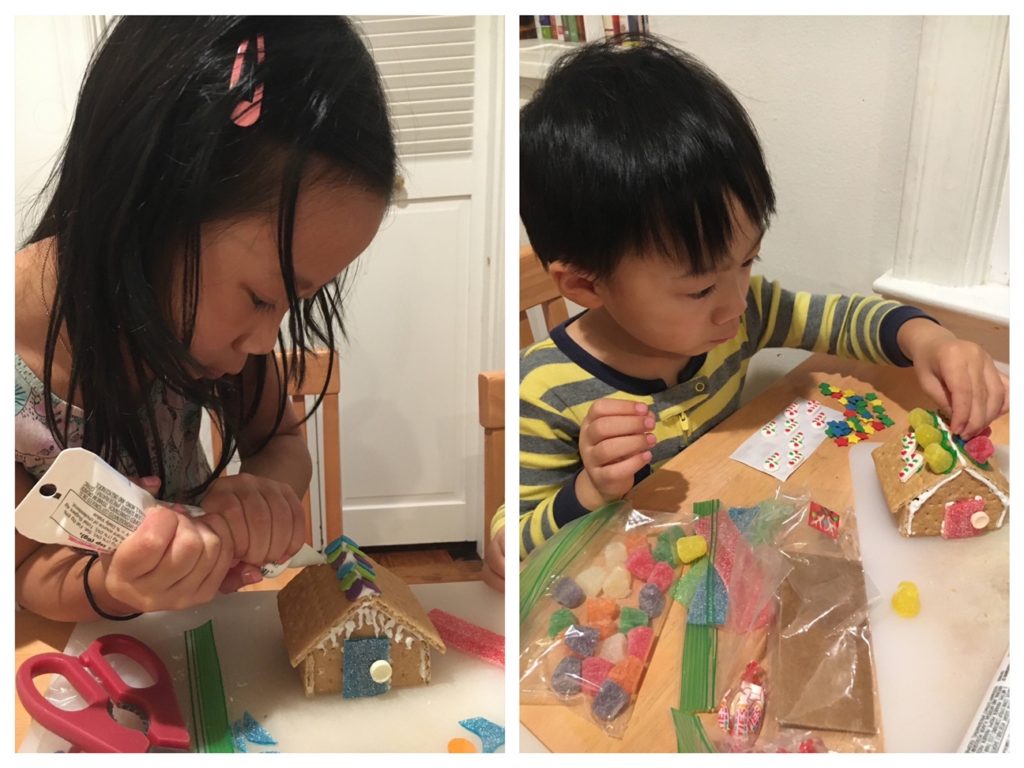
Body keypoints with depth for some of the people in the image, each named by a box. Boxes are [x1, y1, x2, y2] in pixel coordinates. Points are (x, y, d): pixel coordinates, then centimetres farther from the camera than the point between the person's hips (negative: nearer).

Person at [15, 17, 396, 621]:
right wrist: (111, 587, -37)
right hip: (67, 647, -1)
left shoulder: (205, 309, -15)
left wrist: (262, 487, -27)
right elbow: (28, 572, -15)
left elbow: (281, 441, -4)